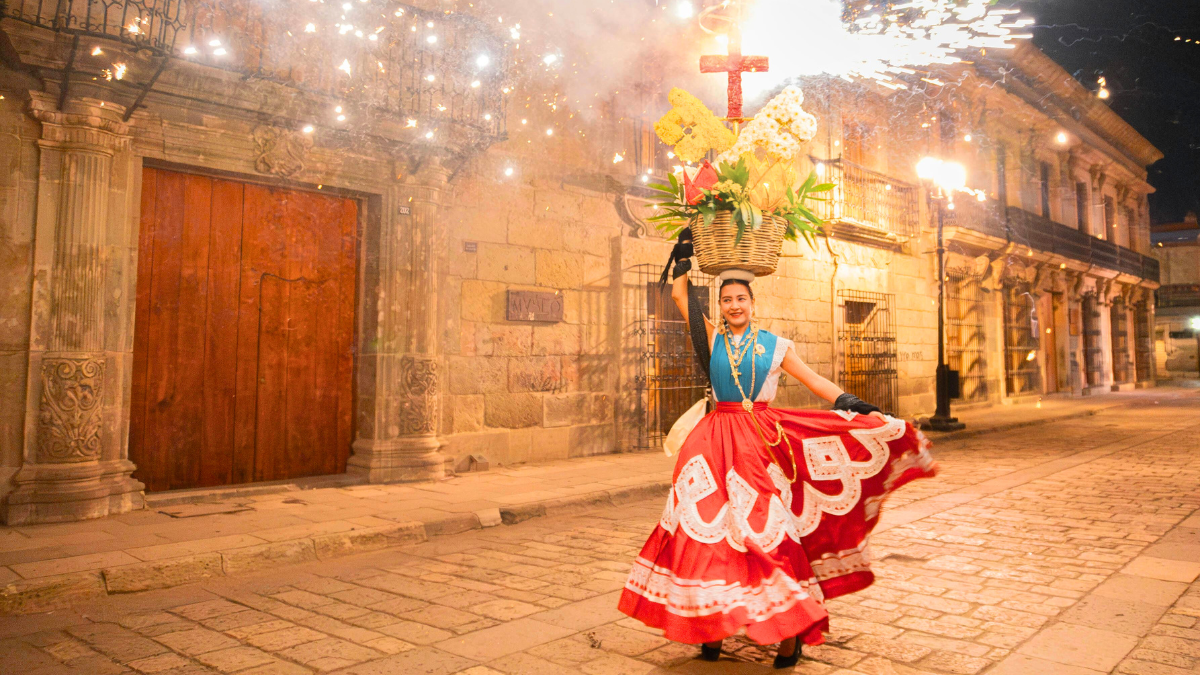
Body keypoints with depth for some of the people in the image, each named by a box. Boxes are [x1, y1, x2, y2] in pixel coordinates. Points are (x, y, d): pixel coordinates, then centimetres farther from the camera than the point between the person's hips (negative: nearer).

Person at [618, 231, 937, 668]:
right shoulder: (712, 337, 8)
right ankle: (710, 622, 14)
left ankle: (791, 630, 5)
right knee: (707, 527, 0)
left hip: (761, 440, -1)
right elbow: (679, 294, 9)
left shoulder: (774, 345, 7)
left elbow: (813, 380, 8)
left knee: (767, 530, -5)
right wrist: (686, 249, 18)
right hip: (717, 439, 2)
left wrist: (857, 407, 1)